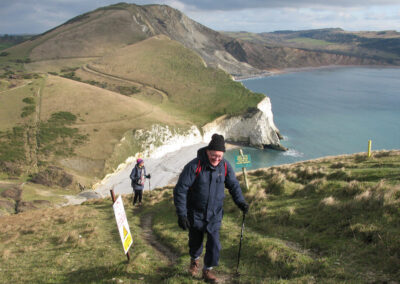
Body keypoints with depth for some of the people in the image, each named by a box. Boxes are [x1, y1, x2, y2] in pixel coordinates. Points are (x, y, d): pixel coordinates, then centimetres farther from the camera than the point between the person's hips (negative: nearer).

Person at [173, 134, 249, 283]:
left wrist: (240, 202, -6)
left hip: (215, 215, 2)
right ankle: (194, 260, 50)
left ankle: (207, 270, 21)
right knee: (195, 242, 16)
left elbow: (233, 185, 9)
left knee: (214, 244, -4)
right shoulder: (194, 166, -21)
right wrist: (181, 214, -21)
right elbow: (180, 190, -18)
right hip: (195, 214, -2)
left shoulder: (225, 166, -8)